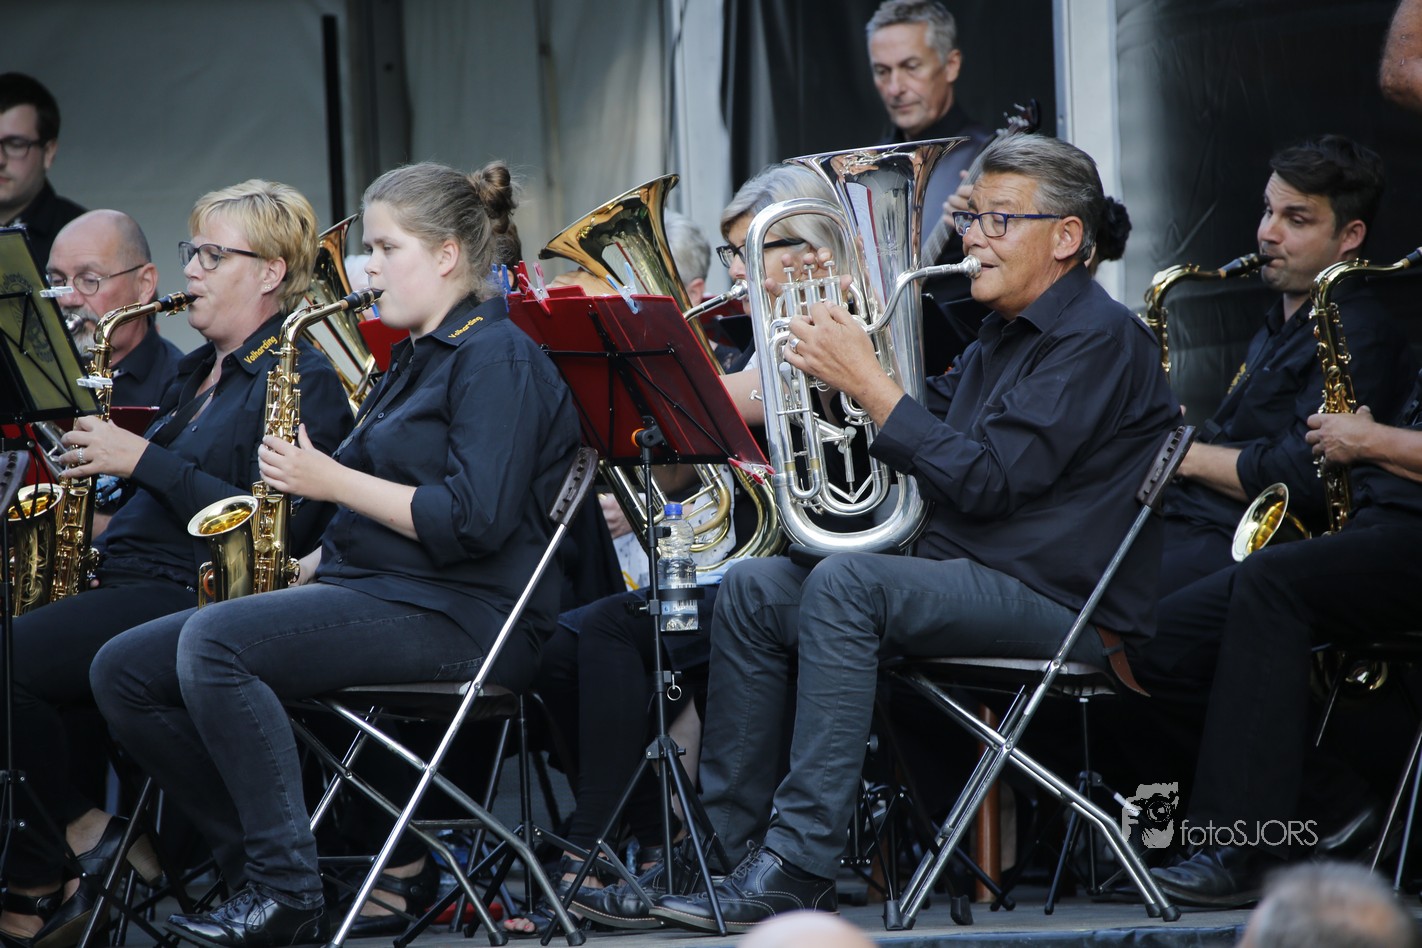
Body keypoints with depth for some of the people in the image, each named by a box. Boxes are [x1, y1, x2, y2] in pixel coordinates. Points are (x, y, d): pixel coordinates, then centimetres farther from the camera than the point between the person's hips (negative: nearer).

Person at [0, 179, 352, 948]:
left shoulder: (300, 381, -6)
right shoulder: (197, 372, 23)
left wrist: (144, 460, -16)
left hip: (195, 595, -9)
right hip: (130, 579, 9)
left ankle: (83, 836, -11)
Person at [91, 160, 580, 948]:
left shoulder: (497, 358, -8)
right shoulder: (419, 356, 22)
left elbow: (473, 521, -20)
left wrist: (332, 481, -15)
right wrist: (308, 568, 9)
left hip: (454, 617, -10)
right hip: (361, 588, 10)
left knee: (213, 641, -32)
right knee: (123, 671, -4)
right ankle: (251, 862, -6)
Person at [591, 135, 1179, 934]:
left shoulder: (1098, 339, -11)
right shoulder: (1002, 338, 21)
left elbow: (988, 479, -20)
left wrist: (867, 381, -18)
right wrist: (836, 372, 3)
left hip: (1056, 599, -10)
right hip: (964, 570, 10)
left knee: (845, 584, -30)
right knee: (754, 589, -1)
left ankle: (799, 867, -32)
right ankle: (728, 836, -3)